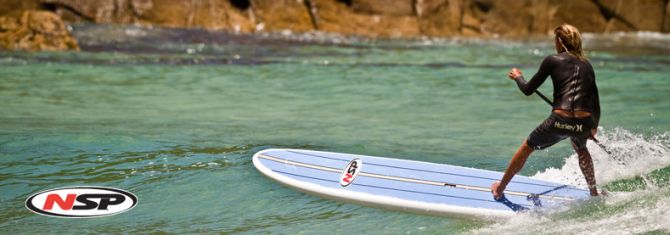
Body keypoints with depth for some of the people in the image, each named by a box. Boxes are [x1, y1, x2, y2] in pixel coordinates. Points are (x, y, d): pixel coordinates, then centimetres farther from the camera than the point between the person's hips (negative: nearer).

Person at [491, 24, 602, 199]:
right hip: (584, 123, 4)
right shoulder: (586, 64, 16)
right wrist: (594, 126, 30)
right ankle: (594, 193, 42)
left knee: (526, 148, 20)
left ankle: (500, 189, 32)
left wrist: (517, 77, 29)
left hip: (560, 121, -3)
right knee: (581, 150, 38)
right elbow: (595, 98, 18)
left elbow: (528, 90, 8)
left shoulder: (552, 60, 4)